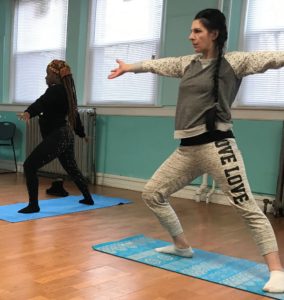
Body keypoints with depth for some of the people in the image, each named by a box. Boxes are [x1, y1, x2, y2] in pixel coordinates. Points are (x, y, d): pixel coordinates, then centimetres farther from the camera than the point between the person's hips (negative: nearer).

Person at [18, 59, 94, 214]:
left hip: (56, 137, -10)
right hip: (66, 135, 10)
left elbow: (41, 103, -34)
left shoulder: (55, 90, -13)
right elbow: (74, 114, 26)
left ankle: (33, 205, -7)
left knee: (29, 166, -9)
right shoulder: (66, 91, 15)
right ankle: (88, 198, 36)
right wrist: (81, 133, 37)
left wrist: (28, 112, -52)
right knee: (72, 168, 24)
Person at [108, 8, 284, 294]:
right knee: (152, 193, 12)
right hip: (187, 149, 7)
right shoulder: (187, 63, 16)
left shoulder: (233, 61, -2)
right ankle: (182, 246, 28)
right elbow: (157, 64, 29)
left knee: (247, 208, -9)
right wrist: (129, 67, 42)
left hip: (216, 144, -7)